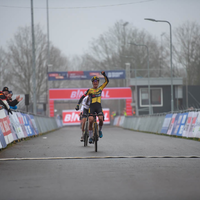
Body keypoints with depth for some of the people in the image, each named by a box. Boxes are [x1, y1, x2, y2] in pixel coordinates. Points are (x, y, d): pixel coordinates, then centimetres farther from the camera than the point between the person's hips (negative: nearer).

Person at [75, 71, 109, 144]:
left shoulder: (100, 88, 11)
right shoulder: (90, 90, 3)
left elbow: (107, 81, 7)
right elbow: (82, 97, 0)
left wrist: (104, 75, -9)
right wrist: (78, 105, -10)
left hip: (99, 106, 2)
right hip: (92, 106, -1)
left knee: (101, 119, -22)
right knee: (91, 120, -16)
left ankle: (100, 130, 8)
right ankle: (90, 136, -5)